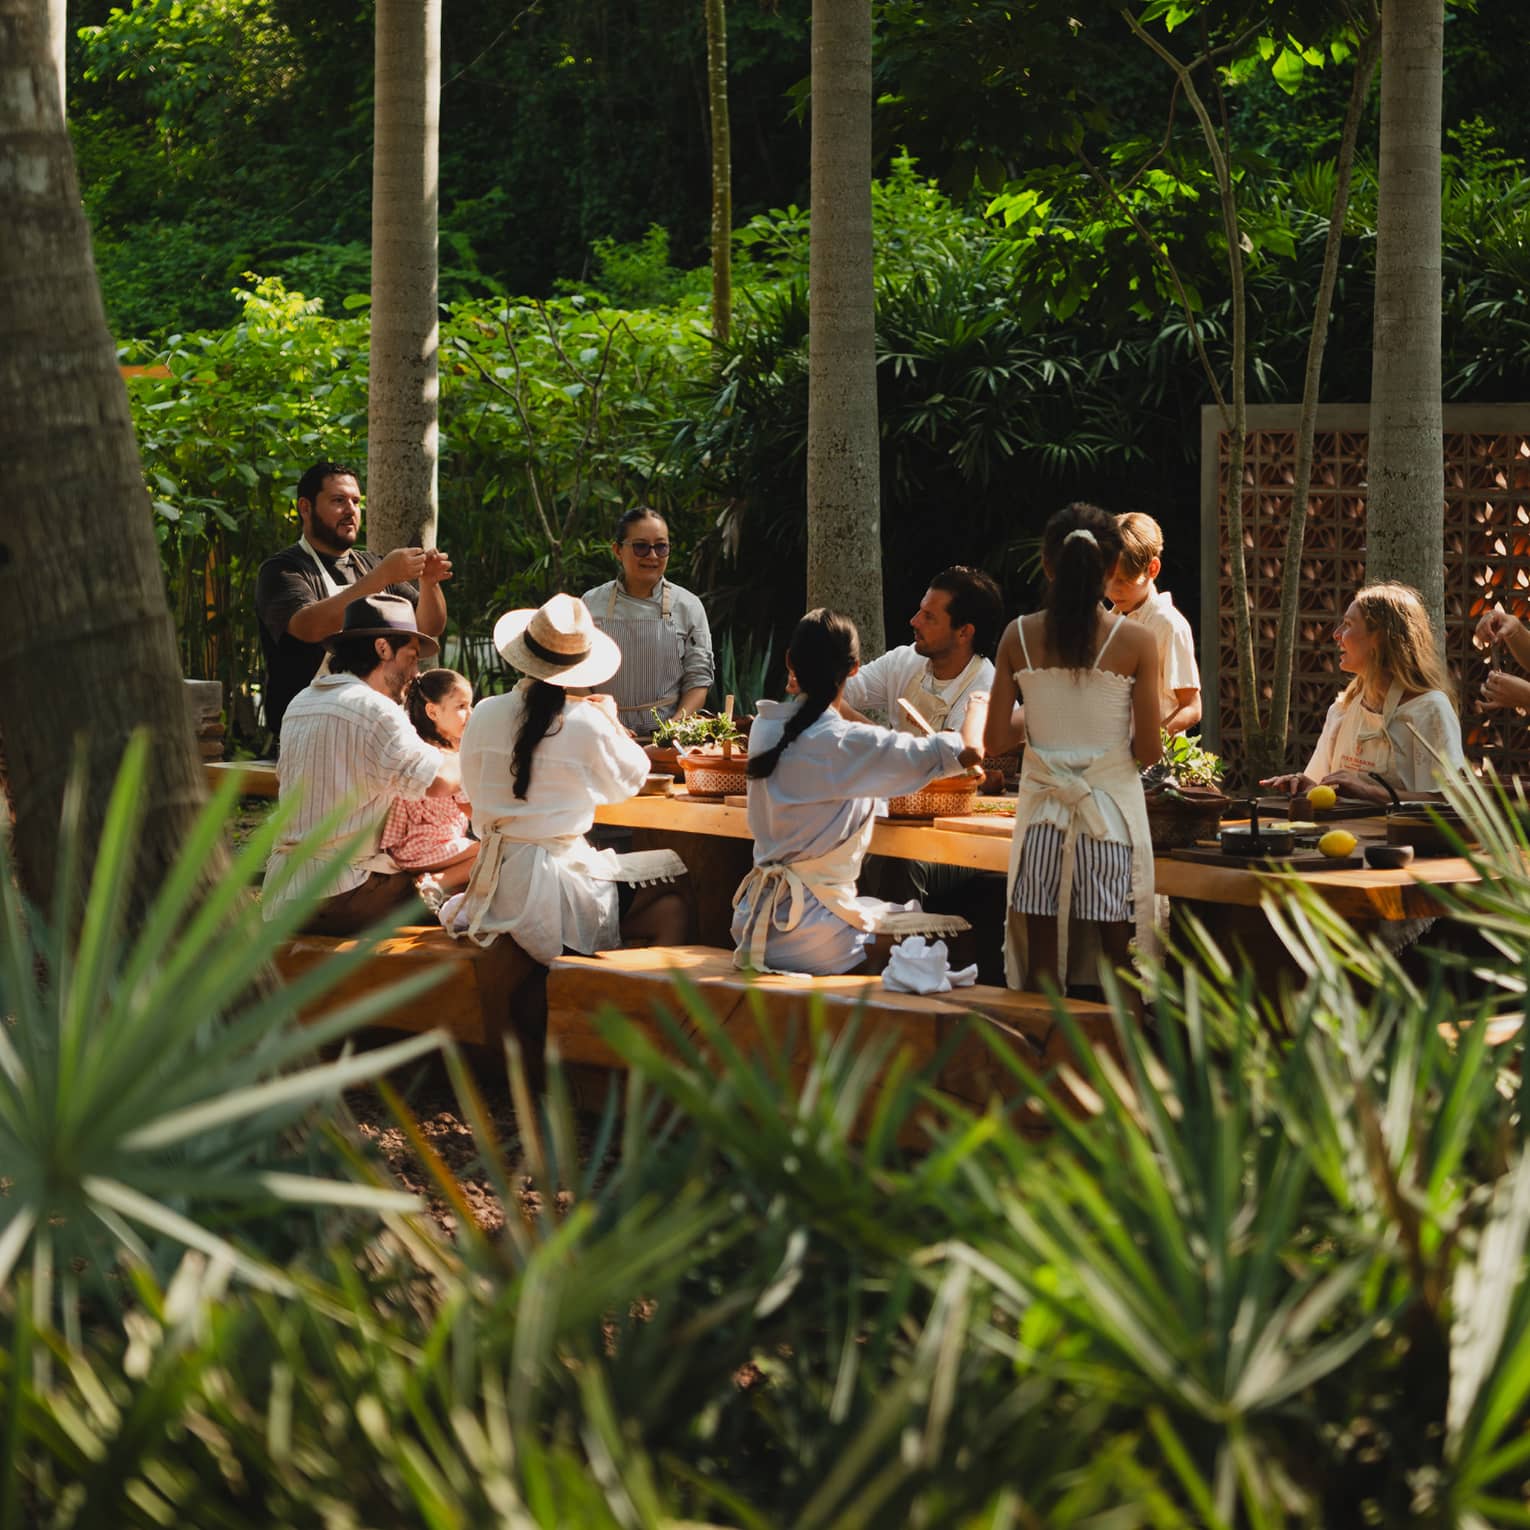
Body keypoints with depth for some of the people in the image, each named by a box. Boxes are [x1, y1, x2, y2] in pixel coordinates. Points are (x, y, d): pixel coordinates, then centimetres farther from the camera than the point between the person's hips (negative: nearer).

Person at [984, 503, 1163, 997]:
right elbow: (1149, 749, -7)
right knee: (1115, 957, 5)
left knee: (1041, 960, 8)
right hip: (1111, 810, -2)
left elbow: (994, 741, -1)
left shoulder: (1019, 637, -2)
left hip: (1042, 808, 2)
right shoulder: (1135, 641, -9)